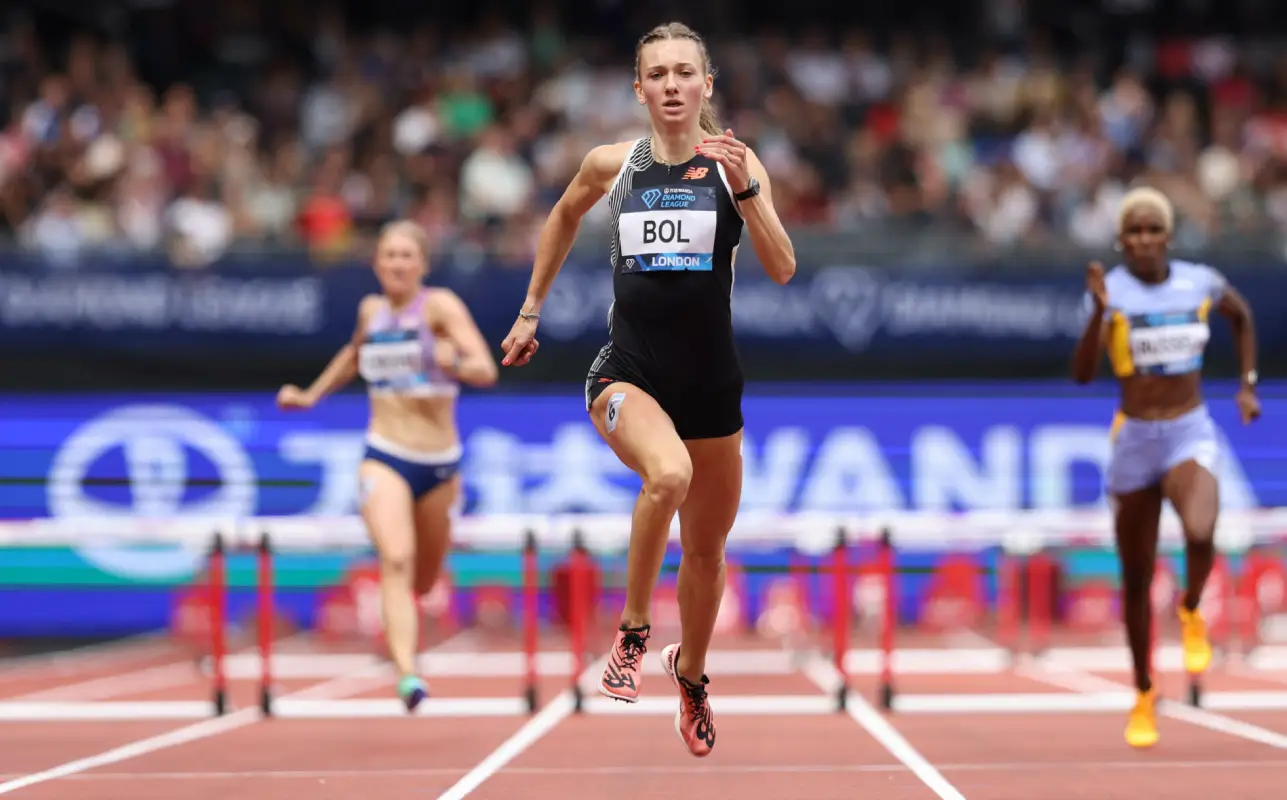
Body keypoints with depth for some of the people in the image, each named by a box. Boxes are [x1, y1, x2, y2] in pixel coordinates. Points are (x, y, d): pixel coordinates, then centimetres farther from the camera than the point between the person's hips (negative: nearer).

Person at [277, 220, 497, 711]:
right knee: (397, 560, -25)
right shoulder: (371, 310, 7)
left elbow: (486, 371, -18)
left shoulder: (440, 306, -6)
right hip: (384, 459, 0)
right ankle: (408, 674, -37)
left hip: (439, 464, 0)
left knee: (424, 582, 15)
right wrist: (312, 395, 29)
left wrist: (455, 363, -37)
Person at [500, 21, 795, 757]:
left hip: (711, 383, 1)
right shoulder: (612, 164, -1)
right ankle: (634, 631, -16)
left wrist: (743, 188, -27)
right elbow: (564, 216, 21)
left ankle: (691, 674, 44)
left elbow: (783, 269, -15)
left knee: (707, 552, 15)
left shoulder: (736, 163, -5)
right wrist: (531, 310, 23)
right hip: (628, 375, -1)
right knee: (669, 473, -35)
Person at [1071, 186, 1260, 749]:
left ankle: (1191, 612, 4)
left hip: (1191, 434, 0)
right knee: (1137, 579, 9)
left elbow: (1242, 317, 21)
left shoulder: (1201, 282, -2)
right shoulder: (1111, 290, -10)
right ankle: (1143, 697, 29)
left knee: (1200, 532, -31)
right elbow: (1082, 373, -21)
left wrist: (1247, 386, 13)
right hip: (1133, 441, 0)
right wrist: (1099, 311, -34)